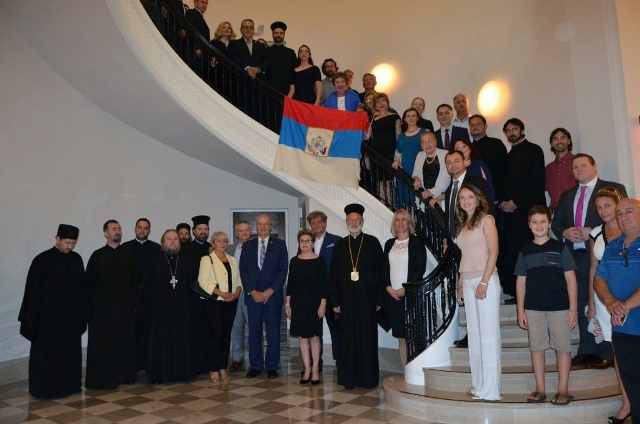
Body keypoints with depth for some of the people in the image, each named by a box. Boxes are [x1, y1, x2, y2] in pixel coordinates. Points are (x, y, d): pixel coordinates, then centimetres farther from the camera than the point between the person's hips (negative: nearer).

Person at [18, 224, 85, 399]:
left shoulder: (77, 259, 3)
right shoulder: (42, 260, -10)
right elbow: (32, 291, -7)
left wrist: (83, 313, 7)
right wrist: (32, 318, -8)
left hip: (71, 316, 4)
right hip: (48, 316, -4)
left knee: (70, 352, 12)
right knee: (47, 353, 5)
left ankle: (70, 385, 23)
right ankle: (45, 388, 17)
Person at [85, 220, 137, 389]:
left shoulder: (128, 255, 8)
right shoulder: (98, 255, -1)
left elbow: (134, 280, 10)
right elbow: (89, 282, -1)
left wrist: (132, 298, 3)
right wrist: (93, 303, -5)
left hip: (125, 306, 3)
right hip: (103, 307, -3)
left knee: (125, 342, 8)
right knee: (102, 343, 2)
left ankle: (124, 374, 19)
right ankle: (101, 378, 11)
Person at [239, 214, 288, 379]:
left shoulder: (280, 245, 4)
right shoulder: (247, 246, 10)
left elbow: (283, 270, -1)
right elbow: (243, 271, 5)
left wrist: (270, 290, -10)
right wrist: (252, 291, -6)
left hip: (273, 295, -1)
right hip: (253, 296, 2)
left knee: (273, 332, 2)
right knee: (254, 332, 5)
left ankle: (271, 366, 13)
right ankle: (255, 366, 17)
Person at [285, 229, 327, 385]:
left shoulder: (319, 261, -4)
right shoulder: (294, 261, 6)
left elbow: (323, 284, -5)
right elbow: (290, 283, 9)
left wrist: (323, 304, -10)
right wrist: (287, 303, 6)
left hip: (314, 303, -3)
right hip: (297, 303, 3)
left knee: (314, 336, 4)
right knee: (302, 337, 7)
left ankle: (315, 369, 15)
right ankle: (307, 369, 17)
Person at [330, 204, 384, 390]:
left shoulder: (373, 243, 1)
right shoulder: (340, 245, 8)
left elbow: (380, 272, -1)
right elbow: (334, 275, 8)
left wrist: (379, 299, -6)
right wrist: (335, 301, 2)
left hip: (367, 298, -2)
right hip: (346, 299, 2)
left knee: (367, 337, 4)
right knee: (348, 338, 6)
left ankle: (368, 377, 15)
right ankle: (348, 377, 17)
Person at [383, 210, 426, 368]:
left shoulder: (417, 242, 0)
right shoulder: (389, 244, 13)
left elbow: (421, 268, -7)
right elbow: (385, 269, 12)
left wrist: (405, 288, -12)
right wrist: (388, 288, -2)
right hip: (393, 294, 4)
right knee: (401, 337, 6)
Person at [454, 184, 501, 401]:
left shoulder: (486, 219, -2)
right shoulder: (462, 225, 16)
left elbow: (493, 251, -11)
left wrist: (484, 282, -17)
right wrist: (460, 285, 11)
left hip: (485, 280, -7)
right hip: (467, 282, 7)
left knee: (488, 333, -4)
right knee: (474, 334, 9)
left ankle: (490, 390, 2)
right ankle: (478, 385, 17)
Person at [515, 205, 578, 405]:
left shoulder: (559, 248, 1)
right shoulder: (525, 251, 7)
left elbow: (571, 278, 0)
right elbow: (521, 281, 9)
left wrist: (573, 308, -5)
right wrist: (520, 310, 4)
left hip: (559, 307, -2)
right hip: (533, 308, 2)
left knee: (562, 347, 3)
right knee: (536, 347, 7)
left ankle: (563, 389, 14)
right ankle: (540, 389, 16)